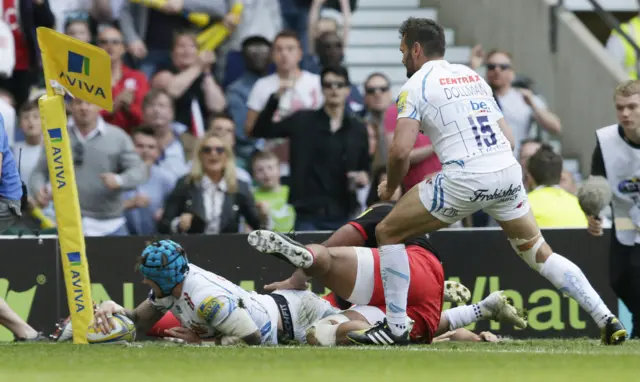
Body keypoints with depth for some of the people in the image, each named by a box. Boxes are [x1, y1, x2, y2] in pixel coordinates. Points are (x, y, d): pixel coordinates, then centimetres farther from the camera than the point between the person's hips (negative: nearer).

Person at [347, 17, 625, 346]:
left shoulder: (416, 85, 3)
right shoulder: (472, 76, 21)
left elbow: (400, 150, -8)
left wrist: (390, 188, 10)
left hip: (465, 179, -6)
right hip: (509, 171, 6)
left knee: (388, 232, 11)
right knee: (540, 253, 20)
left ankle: (396, 327, 7)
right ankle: (608, 320, 10)